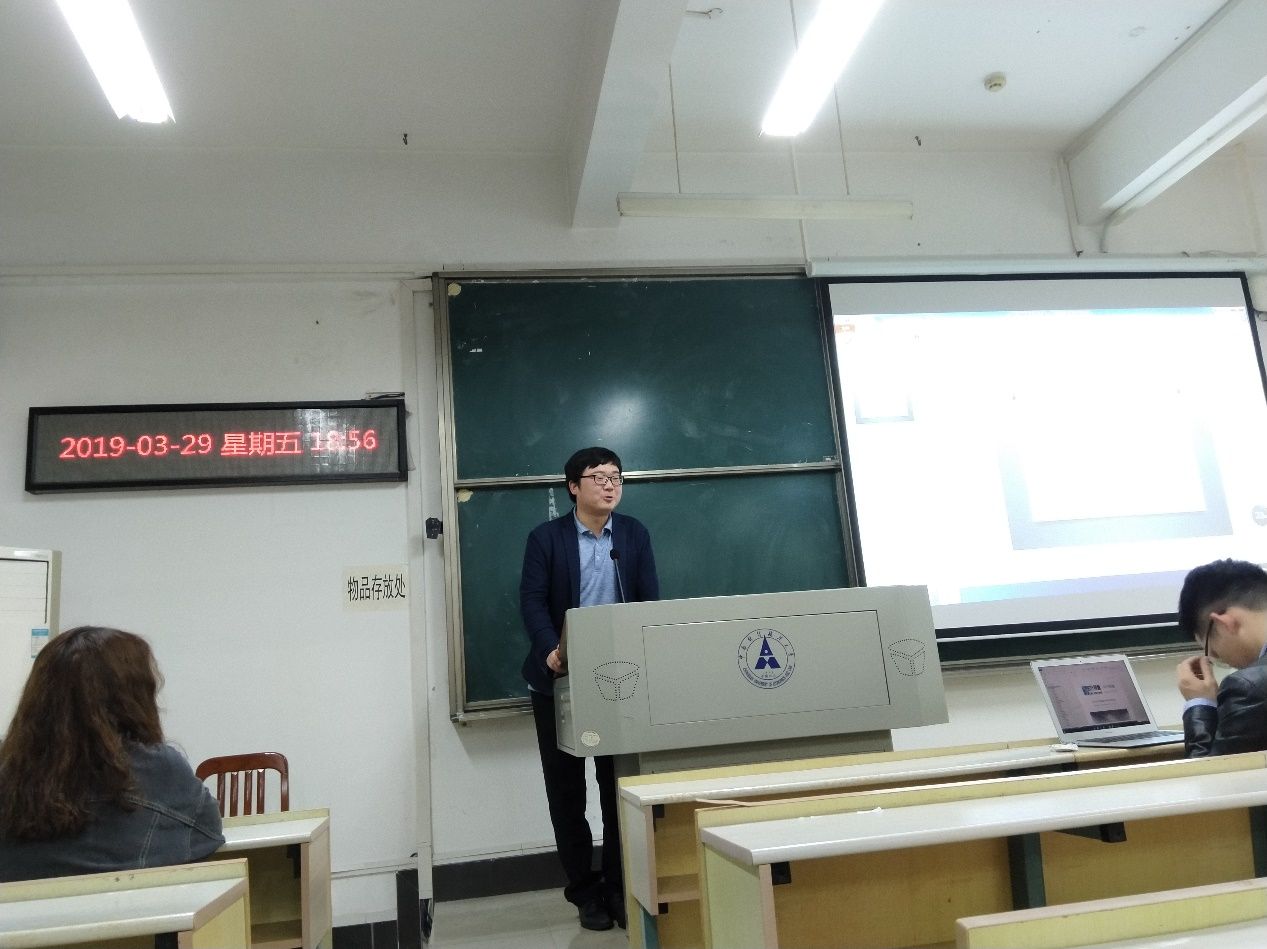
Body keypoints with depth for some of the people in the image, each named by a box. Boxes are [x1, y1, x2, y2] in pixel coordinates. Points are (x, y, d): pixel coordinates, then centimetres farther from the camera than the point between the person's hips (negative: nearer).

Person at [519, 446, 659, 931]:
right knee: (566, 789, 7)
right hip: (560, 679, -1)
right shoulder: (546, 537, -2)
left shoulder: (634, 534, 5)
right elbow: (533, 601, -11)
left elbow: (650, 600, 0)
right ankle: (585, 890, 20)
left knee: (619, 784, 7)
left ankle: (619, 885, 19)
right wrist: (550, 650, -28)